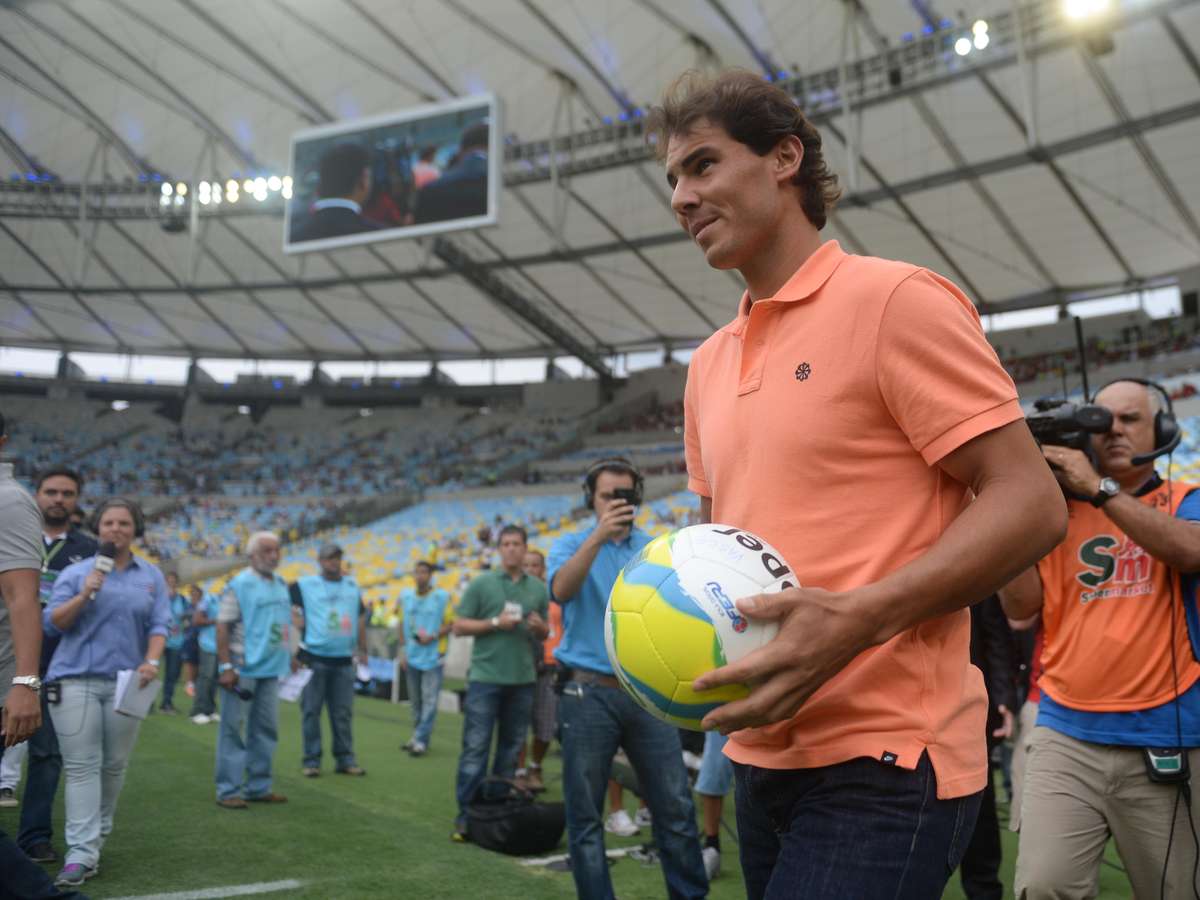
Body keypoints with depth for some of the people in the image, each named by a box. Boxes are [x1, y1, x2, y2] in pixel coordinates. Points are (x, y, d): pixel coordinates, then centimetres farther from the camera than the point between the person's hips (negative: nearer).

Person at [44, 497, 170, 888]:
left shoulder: (151, 576, 11)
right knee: (82, 766, -6)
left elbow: (159, 625, 5)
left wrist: (151, 662, -12)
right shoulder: (75, 573, 6)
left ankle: (96, 838, 22)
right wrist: (84, 596, -13)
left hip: (125, 682, 2)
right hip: (76, 680, -2)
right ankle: (82, 852, -9)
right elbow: (51, 624, 1)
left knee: (114, 766, 7)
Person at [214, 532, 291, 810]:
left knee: (266, 730, 12)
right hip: (243, 669, -7)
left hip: (270, 669, 7)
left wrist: (289, 658, 17)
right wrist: (225, 666, -18)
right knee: (234, 729, -1)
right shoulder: (240, 584, -9)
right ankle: (228, 790, 5)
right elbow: (223, 626, -12)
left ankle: (258, 787, 21)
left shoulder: (281, 585, 12)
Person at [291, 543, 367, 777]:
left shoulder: (352, 586, 14)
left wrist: (362, 649, 19)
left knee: (343, 712, 6)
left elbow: (360, 618, 20)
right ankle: (311, 760, 10)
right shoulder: (305, 585, 0)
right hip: (314, 658, -3)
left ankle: (345, 759, 13)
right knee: (311, 710, 1)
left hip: (344, 661, 4)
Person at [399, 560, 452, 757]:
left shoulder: (442, 597, -6)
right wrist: (404, 649, 10)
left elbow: (450, 624, -4)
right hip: (412, 657, 5)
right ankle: (417, 736, 23)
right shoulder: (406, 596, 8)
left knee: (429, 700, -6)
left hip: (432, 657, -4)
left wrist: (433, 637, -16)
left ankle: (421, 740, -4)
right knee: (415, 700, 12)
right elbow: (402, 624, 15)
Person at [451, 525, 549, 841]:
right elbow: (459, 626, -2)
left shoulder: (538, 589, 11)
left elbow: (544, 634, 17)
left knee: (511, 748, 10)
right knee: (475, 748, -4)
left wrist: (539, 627, -6)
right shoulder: (481, 584, 0)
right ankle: (466, 816, 2)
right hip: (486, 676, -4)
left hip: (523, 679, 4)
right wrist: (495, 623, -14)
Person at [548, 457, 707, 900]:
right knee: (585, 815, 4)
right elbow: (560, 590, -19)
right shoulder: (572, 544, 3)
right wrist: (598, 536, -32)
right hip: (590, 692, -2)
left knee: (676, 809, 2)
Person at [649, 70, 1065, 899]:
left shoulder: (894, 299, -9)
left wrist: (859, 618, -24)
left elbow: (1031, 503, -13)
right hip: (763, 758, 7)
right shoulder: (708, 362, 13)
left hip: (884, 764, -7)